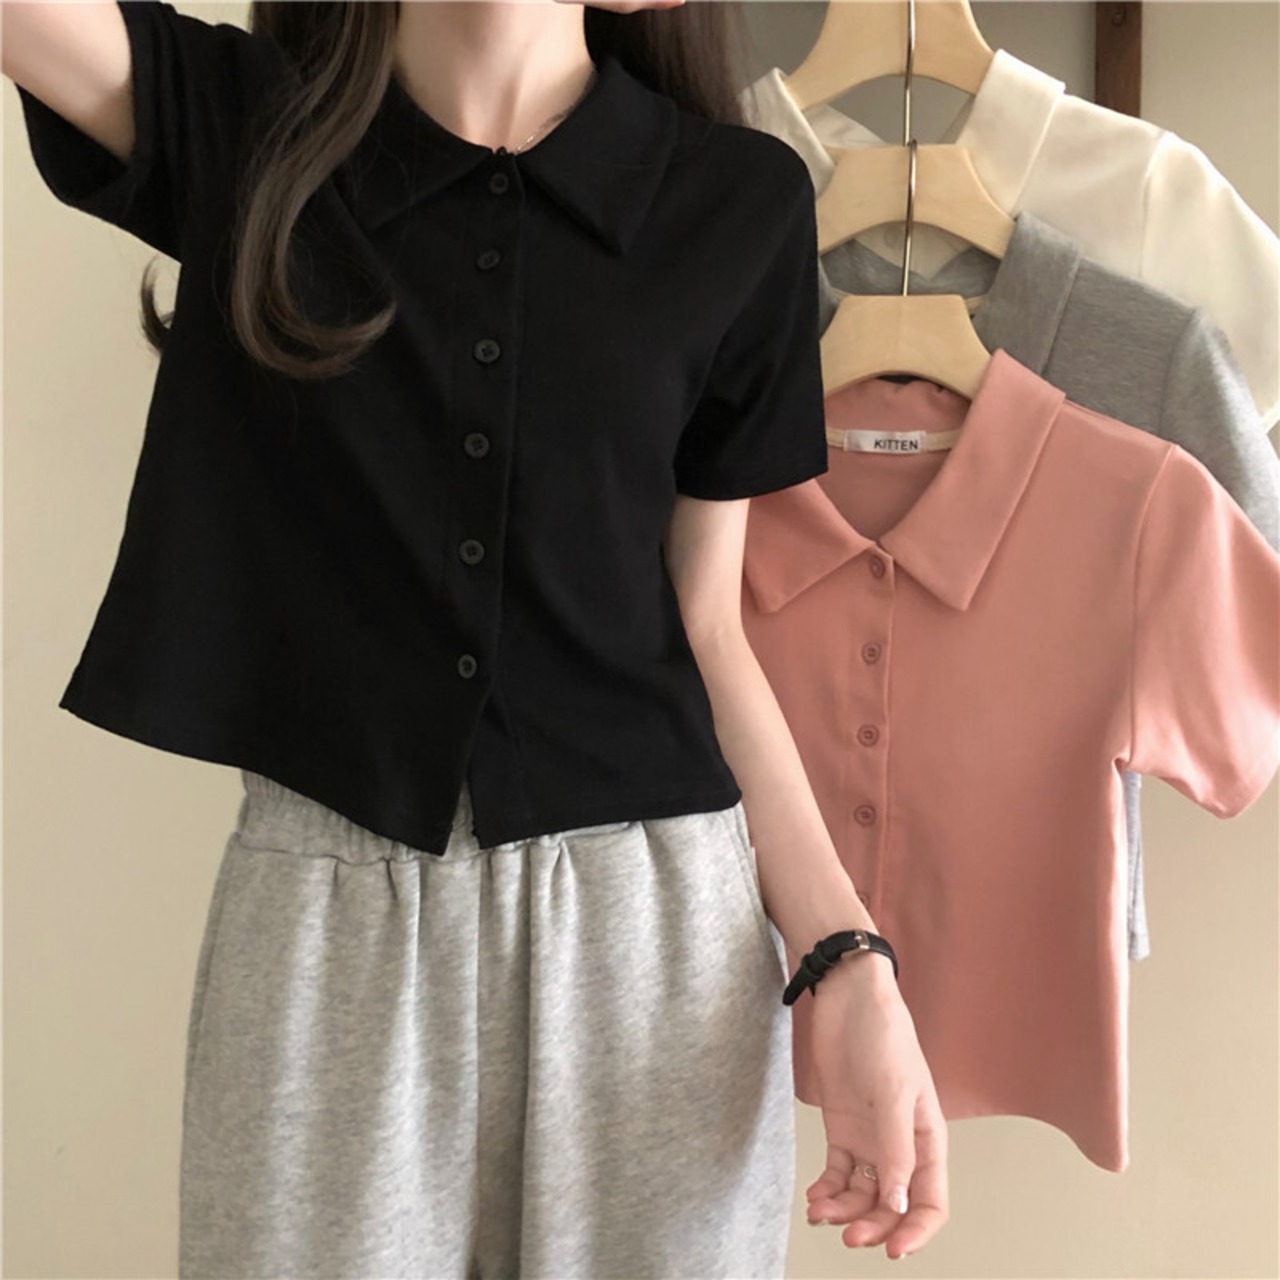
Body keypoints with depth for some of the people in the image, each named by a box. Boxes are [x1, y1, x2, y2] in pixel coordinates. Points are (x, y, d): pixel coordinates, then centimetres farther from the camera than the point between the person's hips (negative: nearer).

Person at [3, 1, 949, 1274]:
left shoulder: (736, 203, 1)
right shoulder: (236, 127, 1)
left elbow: (704, 628, 3)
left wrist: (847, 960, -4)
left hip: (652, 918, 1)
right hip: (326, 919, 0)